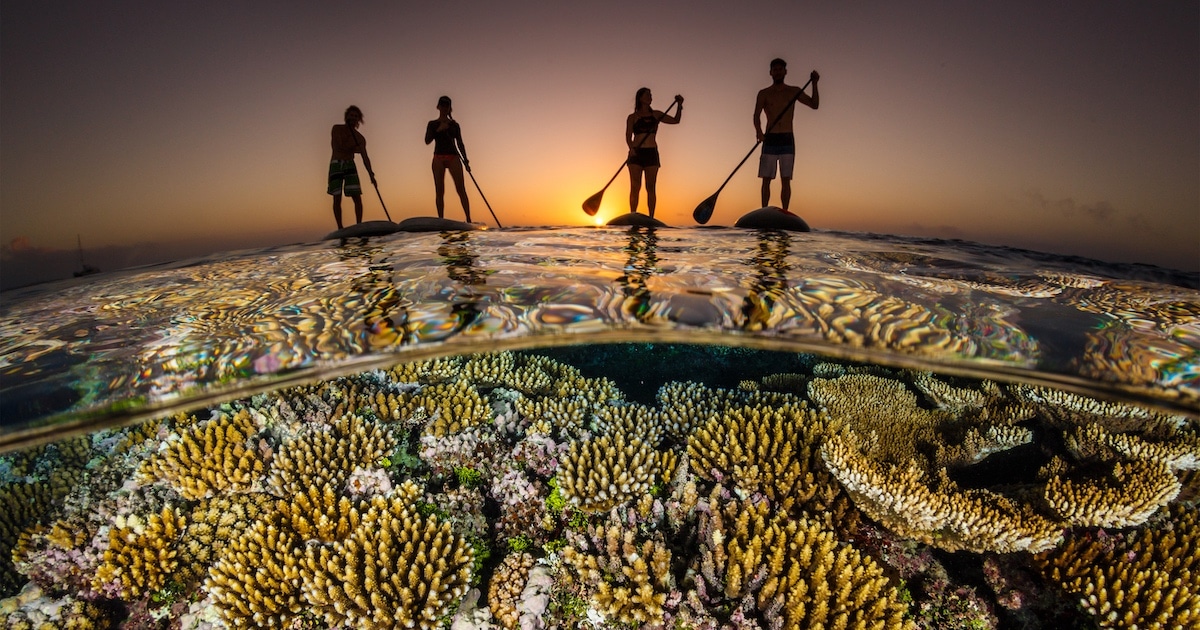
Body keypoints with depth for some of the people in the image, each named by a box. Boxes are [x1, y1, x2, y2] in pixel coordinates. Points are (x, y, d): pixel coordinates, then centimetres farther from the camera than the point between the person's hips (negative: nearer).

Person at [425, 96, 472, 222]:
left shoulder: (454, 124, 14)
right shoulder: (432, 124, 13)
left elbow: (460, 143, 13)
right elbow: (427, 141, 1)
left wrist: (465, 159, 1)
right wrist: (438, 130, -11)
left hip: (453, 157, 0)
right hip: (438, 158, 0)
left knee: (461, 189, -11)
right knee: (439, 192, -4)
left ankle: (469, 219, -16)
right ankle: (441, 220, -3)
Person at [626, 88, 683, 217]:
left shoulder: (656, 114, 16)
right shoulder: (632, 117, 7)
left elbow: (675, 120, 15)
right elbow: (628, 136, -4)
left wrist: (680, 105, 2)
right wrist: (631, 148, -23)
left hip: (652, 153, 2)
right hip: (636, 153, -2)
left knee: (651, 187, -1)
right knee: (635, 187, -6)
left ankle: (651, 218, 0)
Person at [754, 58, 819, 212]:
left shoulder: (794, 91, 12)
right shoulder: (764, 93, 7)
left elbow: (815, 104, 8)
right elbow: (756, 116, -5)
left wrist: (814, 84, -6)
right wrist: (759, 132, -24)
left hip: (787, 140, 1)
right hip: (770, 140, -1)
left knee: (786, 180, -2)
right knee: (766, 180, -3)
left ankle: (784, 212, 0)